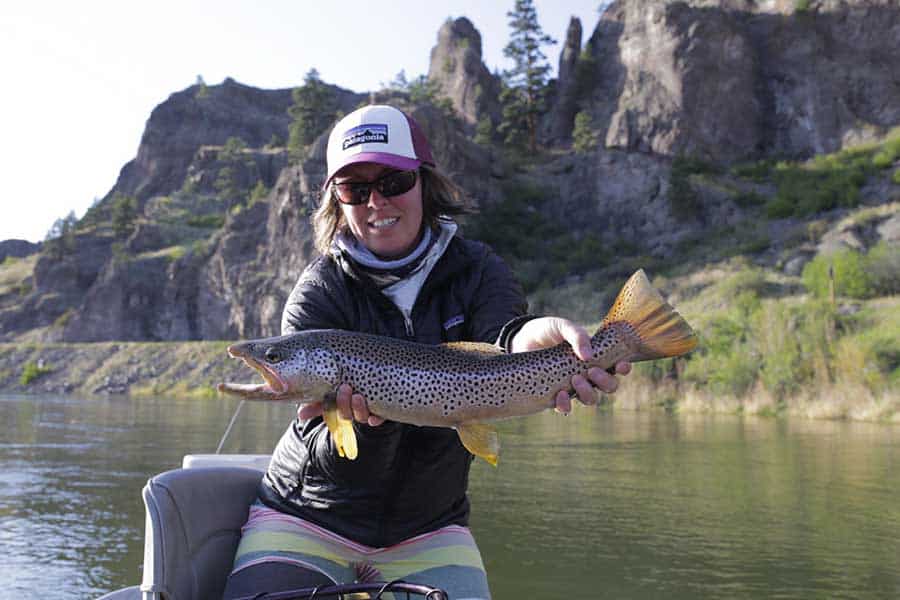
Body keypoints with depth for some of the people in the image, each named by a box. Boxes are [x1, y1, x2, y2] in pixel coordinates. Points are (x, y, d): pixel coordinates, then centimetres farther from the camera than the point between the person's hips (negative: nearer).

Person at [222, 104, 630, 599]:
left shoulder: (478, 271, -5)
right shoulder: (317, 297, -13)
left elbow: (501, 333, -28)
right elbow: (327, 457, -18)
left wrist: (532, 337, -52)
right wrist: (369, 422, -41)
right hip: (305, 519, -1)